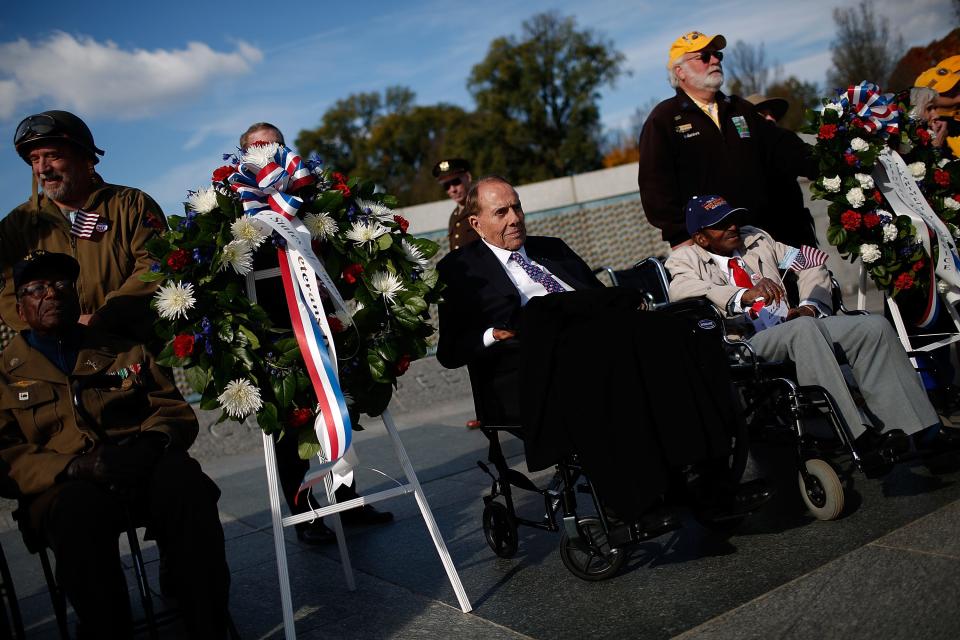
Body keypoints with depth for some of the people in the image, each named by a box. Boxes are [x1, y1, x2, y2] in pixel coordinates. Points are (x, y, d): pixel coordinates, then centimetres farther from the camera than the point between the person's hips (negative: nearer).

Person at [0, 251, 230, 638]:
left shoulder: (126, 353, 23)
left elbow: (178, 413, 16)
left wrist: (153, 443, -9)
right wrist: (75, 467, -16)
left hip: (143, 470, 2)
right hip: (64, 486, -1)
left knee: (184, 481, -34)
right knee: (80, 508, -39)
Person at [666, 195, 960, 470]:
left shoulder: (755, 238, 24)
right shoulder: (683, 260, 6)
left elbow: (811, 267, 22)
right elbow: (682, 291, -18)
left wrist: (810, 306, 1)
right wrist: (745, 296, -33)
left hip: (788, 327, 6)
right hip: (743, 342, -6)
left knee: (875, 326, -14)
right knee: (804, 329, -36)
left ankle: (923, 430, -14)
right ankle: (858, 437, -37)